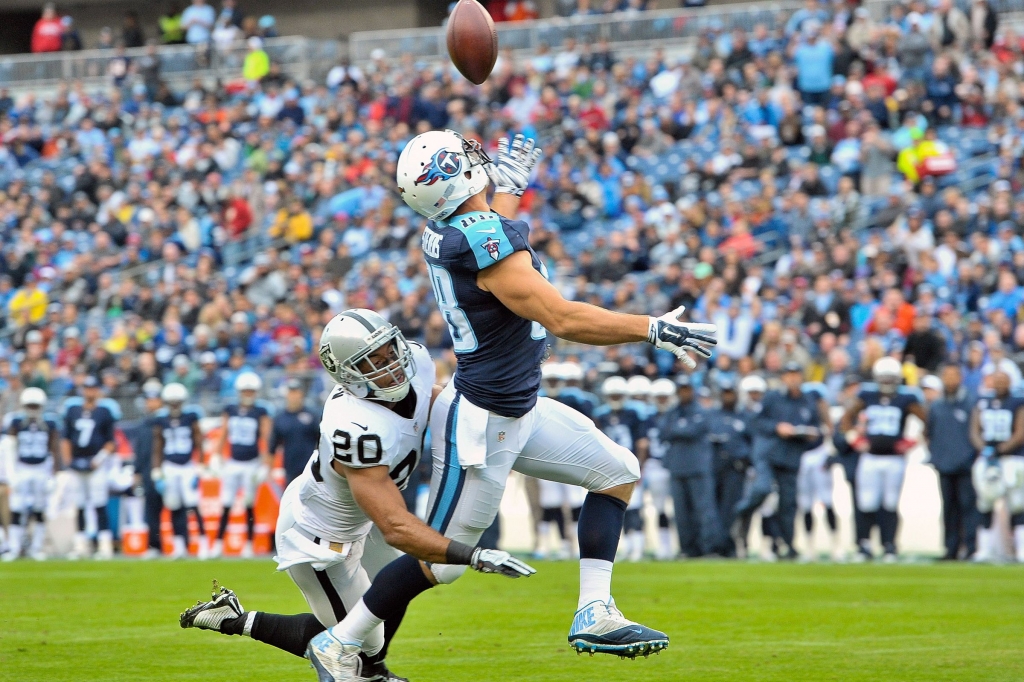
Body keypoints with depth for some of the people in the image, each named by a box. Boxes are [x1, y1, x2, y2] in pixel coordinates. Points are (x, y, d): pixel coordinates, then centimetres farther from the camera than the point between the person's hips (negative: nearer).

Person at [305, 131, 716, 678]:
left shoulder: (445, 233, 0)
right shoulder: (488, 245, -27)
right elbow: (563, 319, -29)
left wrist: (510, 181, 37)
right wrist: (654, 329, -25)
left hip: (518, 409, 10)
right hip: (482, 423, -10)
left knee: (617, 471, 12)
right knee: (442, 557, 1)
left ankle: (594, 614, 7)